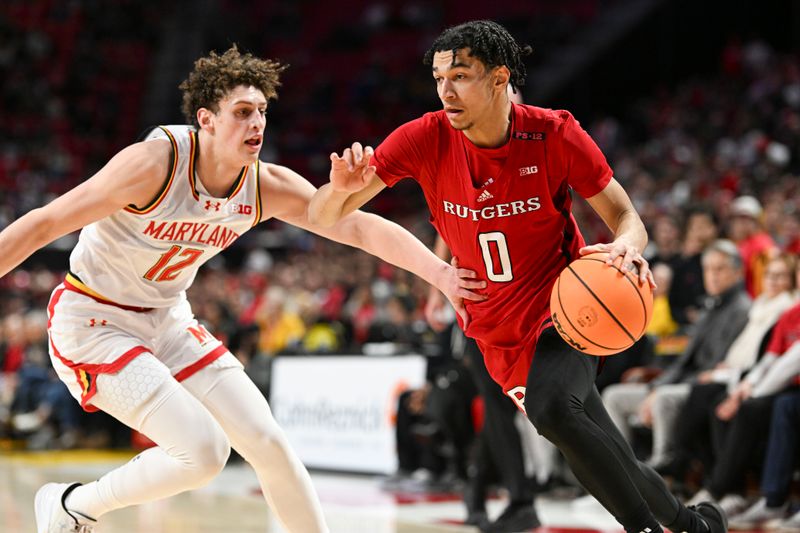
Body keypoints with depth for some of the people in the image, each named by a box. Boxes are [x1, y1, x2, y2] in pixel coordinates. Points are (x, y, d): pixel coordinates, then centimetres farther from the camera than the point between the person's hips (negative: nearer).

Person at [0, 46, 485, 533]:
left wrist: (440, 273, -22)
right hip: (92, 324, -7)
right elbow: (45, 223, -23)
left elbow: (359, 226, -10)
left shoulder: (267, 187, -7)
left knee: (267, 441, 0)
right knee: (203, 449, -19)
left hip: (168, 320, 7)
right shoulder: (155, 164, -26)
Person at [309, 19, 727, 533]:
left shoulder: (554, 134, -13)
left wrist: (628, 244, -32)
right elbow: (323, 217, -10)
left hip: (564, 307, -3)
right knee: (606, 464, 7)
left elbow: (625, 215, -7)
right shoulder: (426, 139, -9)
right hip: (501, 333, 3)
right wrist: (341, 188, -35)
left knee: (551, 408, -34)